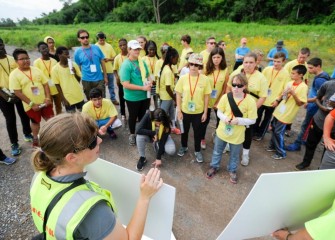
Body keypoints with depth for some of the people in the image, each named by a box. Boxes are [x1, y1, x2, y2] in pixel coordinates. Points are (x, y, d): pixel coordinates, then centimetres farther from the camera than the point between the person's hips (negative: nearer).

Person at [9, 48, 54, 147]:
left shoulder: (36, 70, 0)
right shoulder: (14, 74, -11)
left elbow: (45, 84, 1)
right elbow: (17, 92, -14)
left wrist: (48, 98, -11)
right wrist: (31, 104, -17)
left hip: (44, 101, 3)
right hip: (31, 105, -2)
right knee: (35, 122, 15)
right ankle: (35, 139, 38)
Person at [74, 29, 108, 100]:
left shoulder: (96, 48, 2)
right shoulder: (77, 52, -2)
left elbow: (102, 63, 7)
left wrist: (105, 76, 6)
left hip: (99, 79, 1)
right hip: (86, 81, 0)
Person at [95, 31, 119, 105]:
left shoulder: (109, 46, 4)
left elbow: (114, 57, 7)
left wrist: (109, 59, -13)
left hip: (109, 69, 3)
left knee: (111, 85, 13)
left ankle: (113, 99, 25)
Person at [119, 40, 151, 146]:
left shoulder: (142, 62, 1)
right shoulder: (126, 65, -18)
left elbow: (148, 76, 14)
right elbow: (126, 85, -24)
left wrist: (149, 82, -10)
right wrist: (143, 87, -24)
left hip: (145, 96, 6)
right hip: (132, 98, -5)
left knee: (143, 116, 22)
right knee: (133, 116, 15)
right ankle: (132, 134, 38)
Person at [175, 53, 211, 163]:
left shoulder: (204, 79, -11)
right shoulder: (183, 78, -10)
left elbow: (206, 96, -4)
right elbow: (178, 95, -3)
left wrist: (205, 112, -3)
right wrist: (179, 111, -5)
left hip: (198, 112, -1)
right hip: (185, 111, 1)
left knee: (197, 132, 13)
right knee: (184, 130, 19)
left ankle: (197, 151, 34)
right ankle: (184, 147, 44)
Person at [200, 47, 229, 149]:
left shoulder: (225, 70, -8)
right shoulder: (206, 69, -10)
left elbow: (225, 88, -5)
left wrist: (219, 101, -8)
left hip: (219, 101, 1)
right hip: (206, 100, -1)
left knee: (220, 120, 14)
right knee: (205, 120, 14)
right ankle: (202, 139, 35)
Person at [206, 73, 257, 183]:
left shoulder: (250, 101, -19)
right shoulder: (226, 97, -14)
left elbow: (252, 120, -12)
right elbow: (219, 112, -3)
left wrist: (238, 121, -27)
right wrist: (224, 118, -24)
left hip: (237, 135, -1)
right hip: (222, 131, 2)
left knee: (234, 155, 21)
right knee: (217, 151, 22)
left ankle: (232, 170, 48)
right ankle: (214, 167, 48)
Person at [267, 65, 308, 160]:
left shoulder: (303, 87, -17)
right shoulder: (290, 83, 3)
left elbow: (300, 103, -18)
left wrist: (293, 94, -29)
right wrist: (277, 100, 9)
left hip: (287, 114, -7)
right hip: (279, 110, 7)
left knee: (278, 132, -2)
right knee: (274, 129, 17)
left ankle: (281, 153, 15)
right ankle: (273, 146, 37)